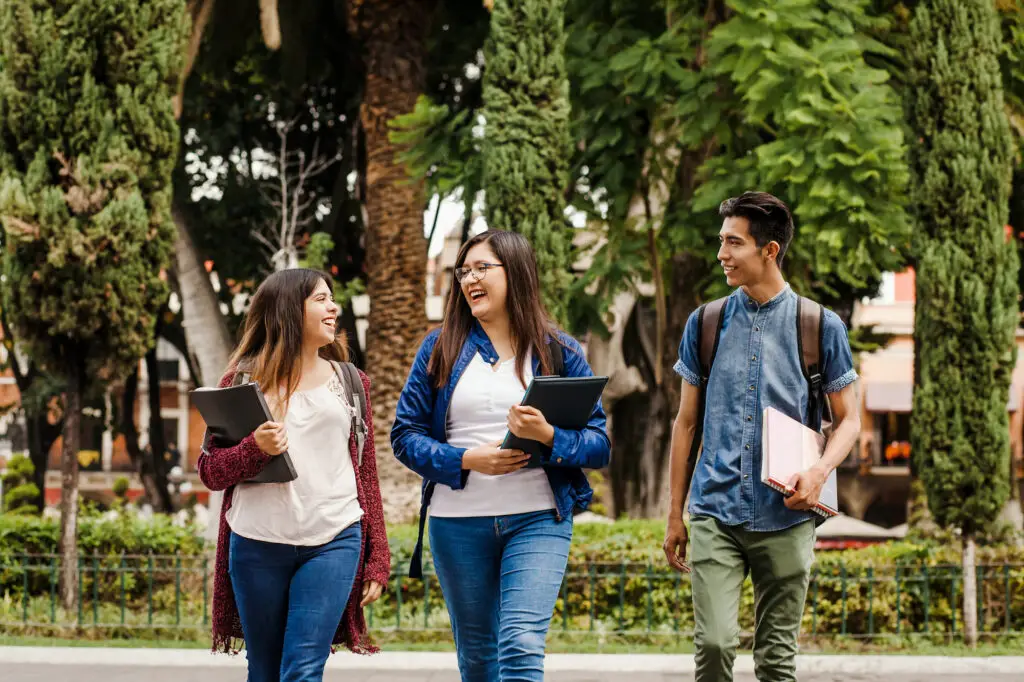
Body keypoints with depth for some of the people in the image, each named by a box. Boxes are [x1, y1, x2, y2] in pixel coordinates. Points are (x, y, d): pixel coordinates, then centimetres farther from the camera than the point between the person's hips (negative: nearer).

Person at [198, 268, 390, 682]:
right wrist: (256, 449, -16)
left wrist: (377, 561, 6)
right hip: (258, 544, 0)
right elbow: (210, 472, 5)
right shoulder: (244, 380, 6)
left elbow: (367, 475, 13)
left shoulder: (349, 383, 12)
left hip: (333, 543, 0)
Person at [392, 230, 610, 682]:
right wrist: (466, 460, -14)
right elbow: (405, 434, 2)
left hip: (537, 520, -2)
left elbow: (599, 446, 0)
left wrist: (549, 437, -20)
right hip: (457, 522, 2)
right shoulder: (441, 348, 6)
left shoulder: (559, 352, 3)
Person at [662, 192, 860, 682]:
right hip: (715, 510, 1)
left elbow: (848, 419, 7)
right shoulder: (705, 324, 7)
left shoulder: (821, 327, 2)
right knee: (714, 642, -14)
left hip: (785, 518, -1)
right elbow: (686, 422, 13)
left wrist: (819, 472, -14)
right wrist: (674, 514, 11)